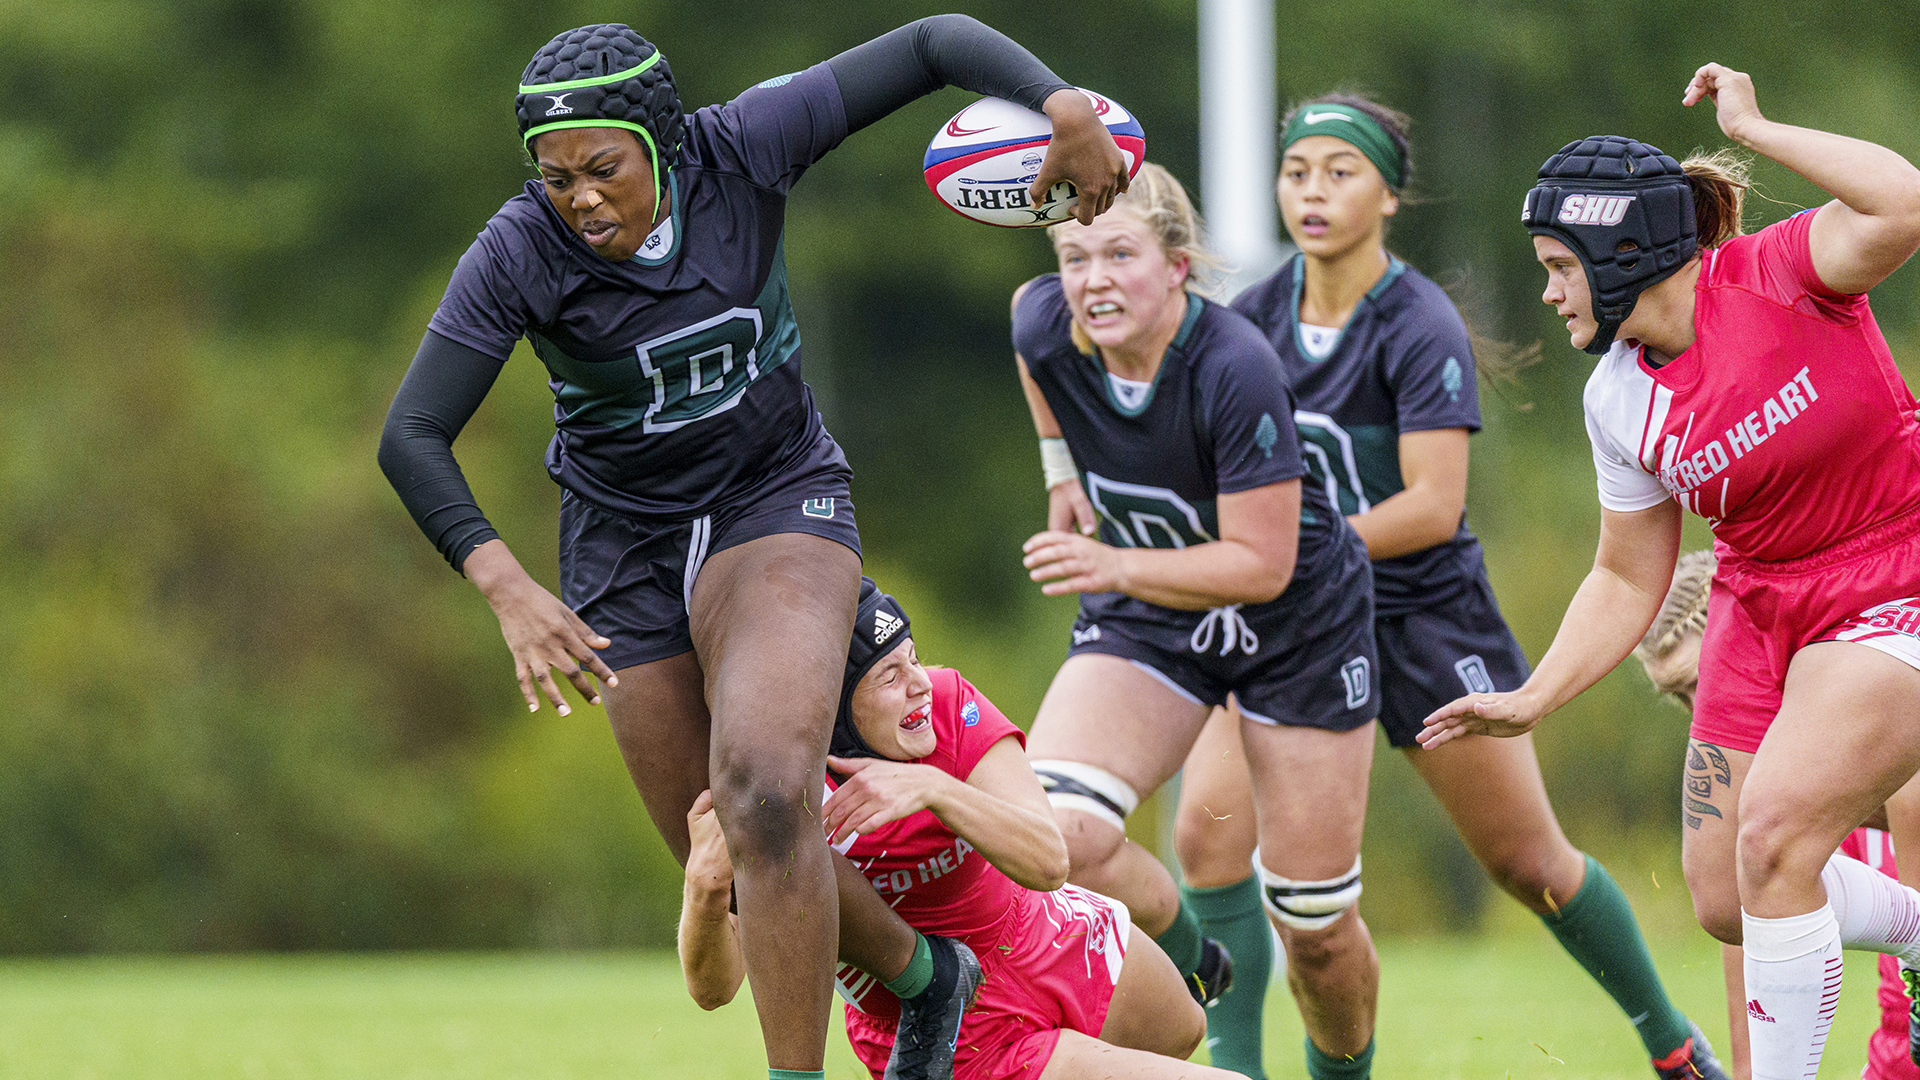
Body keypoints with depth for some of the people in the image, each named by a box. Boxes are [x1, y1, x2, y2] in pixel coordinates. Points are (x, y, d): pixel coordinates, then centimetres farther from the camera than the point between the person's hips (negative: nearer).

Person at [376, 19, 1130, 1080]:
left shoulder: (739, 152, -20)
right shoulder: (518, 253, -21)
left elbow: (932, 44, -15)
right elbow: (411, 438, -21)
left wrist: (1066, 108, -31)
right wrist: (508, 587, -34)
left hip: (778, 498, -2)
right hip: (624, 544, 2)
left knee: (761, 794, -27)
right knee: (729, 871, 6)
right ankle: (919, 977, 33)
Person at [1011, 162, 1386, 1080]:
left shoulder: (1236, 369, -32)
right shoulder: (1047, 328, -19)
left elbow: (1261, 563, -29)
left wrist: (1116, 567, -40)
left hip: (1298, 625, -4)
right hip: (1146, 622, 4)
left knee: (1316, 924, 4)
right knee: (1055, 833, -23)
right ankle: (1187, 969, 6)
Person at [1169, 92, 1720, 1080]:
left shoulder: (1421, 328, -17)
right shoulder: (1253, 318, -1)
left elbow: (1432, 507, -23)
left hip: (1423, 616, -4)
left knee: (1528, 862, 7)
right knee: (1209, 826, -19)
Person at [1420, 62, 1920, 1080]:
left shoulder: (1780, 274, -18)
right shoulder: (1619, 399, -1)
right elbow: (1628, 579, 9)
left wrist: (1751, 128, -30)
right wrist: (1531, 700, 1)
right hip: (1760, 606, 7)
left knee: (1773, 832, -22)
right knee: (1725, 902, 6)